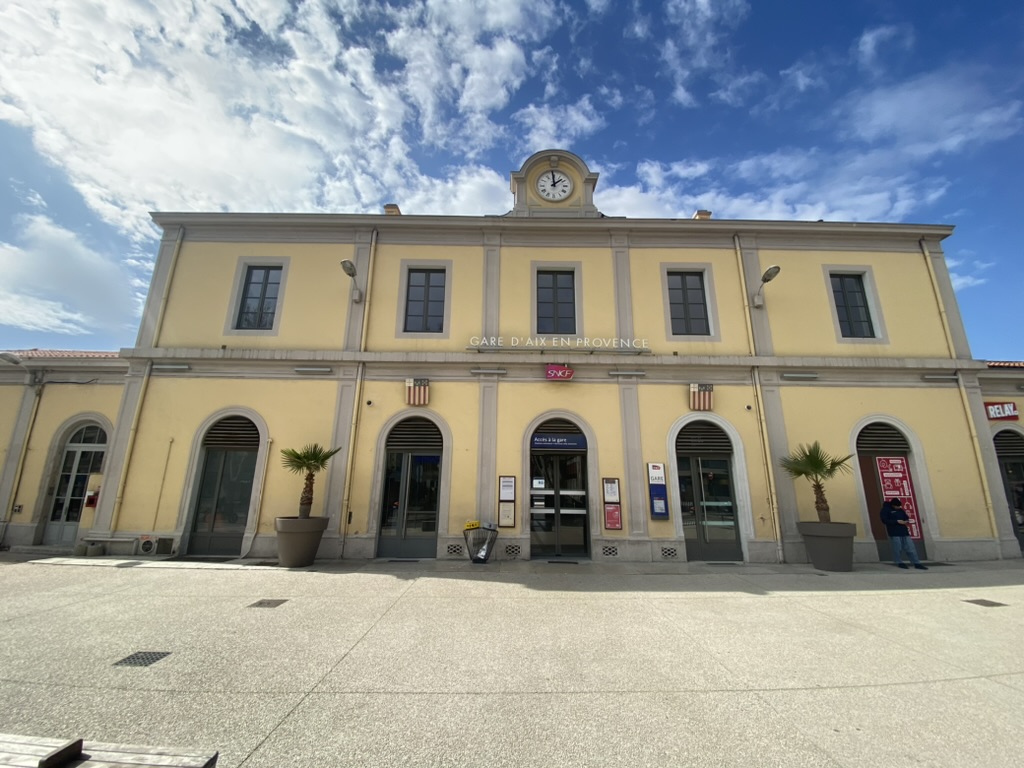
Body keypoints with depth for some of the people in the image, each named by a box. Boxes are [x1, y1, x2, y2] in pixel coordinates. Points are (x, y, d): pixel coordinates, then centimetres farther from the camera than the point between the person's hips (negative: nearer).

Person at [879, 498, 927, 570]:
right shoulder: (886, 510, -6)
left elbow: (906, 518, 21)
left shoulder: (900, 510, 15)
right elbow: (884, 520, -13)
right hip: (894, 533, -6)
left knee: (911, 548, 5)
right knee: (897, 549, -2)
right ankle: (900, 563, 12)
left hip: (904, 531, 6)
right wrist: (897, 521, -19)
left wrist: (906, 521, -4)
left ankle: (917, 563, 11)